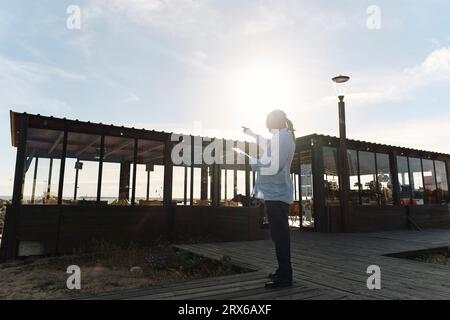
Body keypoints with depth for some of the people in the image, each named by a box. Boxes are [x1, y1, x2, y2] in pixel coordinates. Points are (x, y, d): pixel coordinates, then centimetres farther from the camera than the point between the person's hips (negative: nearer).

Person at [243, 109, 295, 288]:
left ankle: (285, 276, -1)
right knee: (280, 233, 15)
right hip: (278, 193, 11)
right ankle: (283, 271, 25)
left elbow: (272, 166, -24)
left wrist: (250, 161, -11)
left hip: (275, 193, -11)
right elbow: (270, 149, 40)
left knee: (279, 234, -8)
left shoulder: (281, 136, -14)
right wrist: (252, 135, 47)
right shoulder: (284, 137, 19)